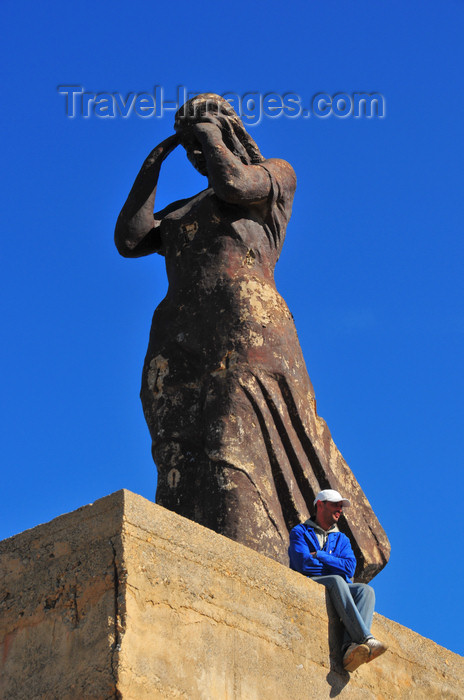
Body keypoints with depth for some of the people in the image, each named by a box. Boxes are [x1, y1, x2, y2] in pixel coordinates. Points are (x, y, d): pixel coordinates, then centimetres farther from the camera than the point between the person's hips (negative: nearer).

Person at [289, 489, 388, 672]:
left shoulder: (341, 539, 26)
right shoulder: (300, 532, 12)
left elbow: (349, 567, 4)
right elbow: (304, 564, -8)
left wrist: (318, 556, -2)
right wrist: (336, 566, 0)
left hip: (336, 588, 5)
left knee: (366, 590, -27)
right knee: (336, 580, -37)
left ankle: (351, 647, -51)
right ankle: (366, 639, -52)